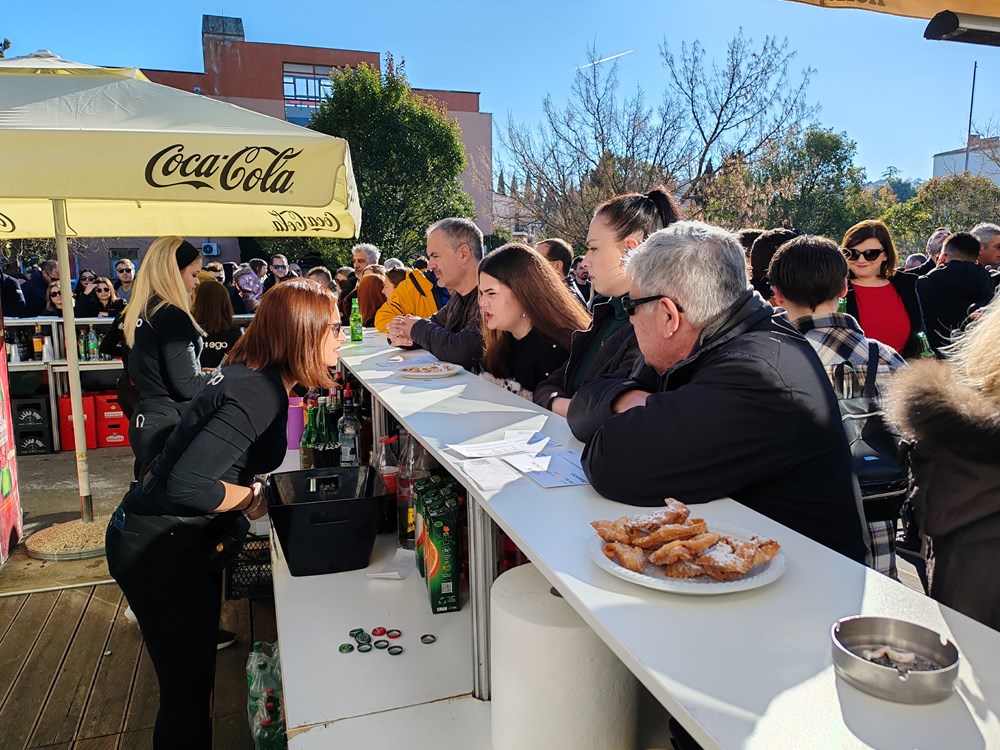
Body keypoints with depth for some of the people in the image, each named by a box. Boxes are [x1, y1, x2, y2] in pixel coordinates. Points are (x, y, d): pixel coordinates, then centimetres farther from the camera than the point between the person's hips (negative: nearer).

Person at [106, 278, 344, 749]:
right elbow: (186, 484, -33)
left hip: (184, 538, 9)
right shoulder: (259, 395, -27)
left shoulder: (252, 376, 2)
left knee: (195, 677, 21)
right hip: (158, 549, -9)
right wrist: (252, 498, -18)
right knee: (188, 690, 3)